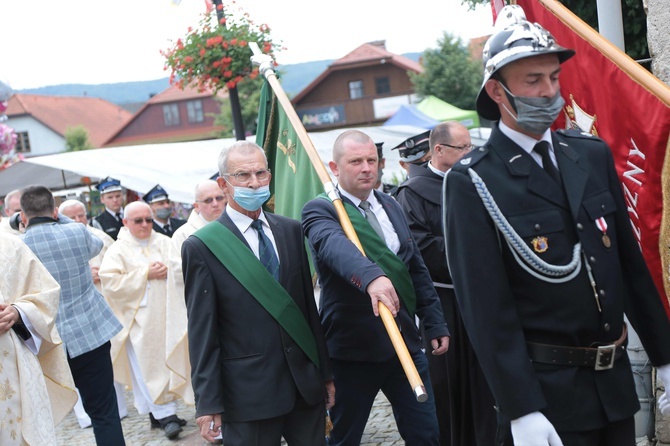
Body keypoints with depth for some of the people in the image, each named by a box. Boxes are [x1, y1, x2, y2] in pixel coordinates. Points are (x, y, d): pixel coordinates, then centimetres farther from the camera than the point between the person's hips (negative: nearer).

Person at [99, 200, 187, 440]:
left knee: (168, 362, 5)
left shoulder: (165, 243, 10)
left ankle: (161, 412, 17)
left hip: (166, 316, 3)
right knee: (148, 367, -5)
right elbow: (111, 282, -11)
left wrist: (168, 271, -13)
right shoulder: (117, 250, 1)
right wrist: (145, 274, -13)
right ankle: (165, 414, 1)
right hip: (138, 319, -3)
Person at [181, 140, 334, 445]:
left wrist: (325, 372, 11)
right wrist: (207, 403, -9)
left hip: (306, 383, 4)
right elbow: (202, 331, -7)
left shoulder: (291, 231, 8)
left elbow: (308, 304, 11)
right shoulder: (202, 246, -6)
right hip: (249, 392, -4)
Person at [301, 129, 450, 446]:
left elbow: (417, 269, 15)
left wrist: (435, 323, 11)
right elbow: (335, 245, -33)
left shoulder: (391, 206, 11)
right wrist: (371, 276, -51)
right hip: (352, 348, -5)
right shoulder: (320, 210, -9)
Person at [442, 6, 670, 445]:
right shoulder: (472, 182, -13)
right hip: (546, 390, -5)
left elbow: (631, 263, 10)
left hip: (616, 378, 6)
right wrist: (521, 410, -19)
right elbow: (486, 306, -16)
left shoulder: (594, 155, 4)